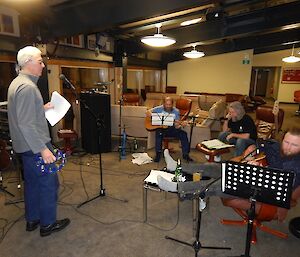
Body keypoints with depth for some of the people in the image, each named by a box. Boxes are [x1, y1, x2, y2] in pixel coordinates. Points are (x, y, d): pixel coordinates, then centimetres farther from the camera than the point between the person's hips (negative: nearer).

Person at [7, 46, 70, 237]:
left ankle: (32, 220, 33)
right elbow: (25, 124, -26)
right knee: (49, 183, 2)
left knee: (32, 182, 19)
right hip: (35, 145, -10)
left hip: (27, 145, 10)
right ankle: (48, 224, 17)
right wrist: (43, 149, -25)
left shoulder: (17, 83, 12)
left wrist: (43, 108, 16)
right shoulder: (27, 87, -21)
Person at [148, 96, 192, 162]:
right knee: (159, 133, -35)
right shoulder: (159, 109, -1)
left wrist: (181, 124, -28)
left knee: (183, 134, -21)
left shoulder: (176, 111, 0)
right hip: (161, 128, -1)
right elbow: (148, 112, -5)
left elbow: (177, 126, -4)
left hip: (172, 129, 2)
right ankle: (158, 153, -22)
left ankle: (185, 154, -10)